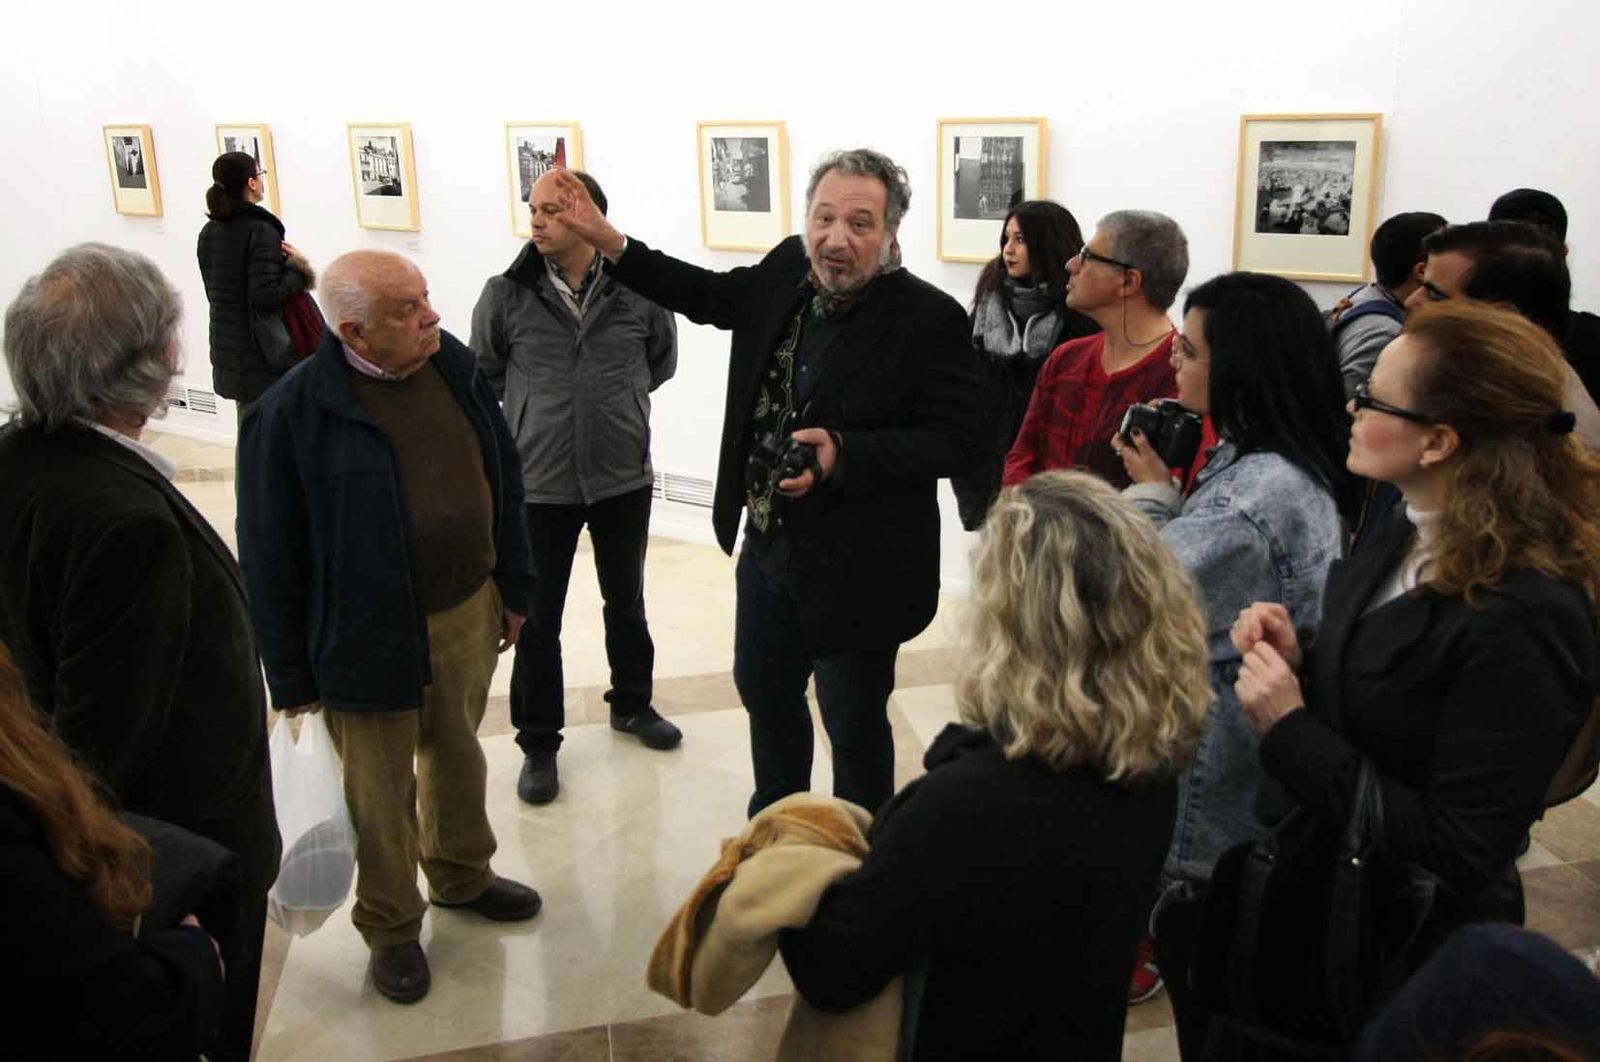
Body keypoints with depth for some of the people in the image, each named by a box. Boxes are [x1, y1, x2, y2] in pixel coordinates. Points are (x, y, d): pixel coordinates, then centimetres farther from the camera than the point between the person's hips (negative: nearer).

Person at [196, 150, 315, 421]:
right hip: (263, 358, -8)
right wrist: (300, 270, -10)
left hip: (227, 352, 8)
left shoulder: (209, 232, 9)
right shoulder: (260, 230, -15)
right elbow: (266, 296, -24)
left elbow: (216, 292, 14)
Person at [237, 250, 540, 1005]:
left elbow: (502, 481, 9)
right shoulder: (293, 412, -20)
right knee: (381, 795, 12)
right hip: (368, 639, -5)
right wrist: (291, 678, -7)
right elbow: (271, 558, -12)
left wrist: (514, 587, 12)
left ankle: (462, 876, 49)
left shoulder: (453, 364, -3)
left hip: (468, 614, 5)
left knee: (458, 757, 24)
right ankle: (391, 928, 35)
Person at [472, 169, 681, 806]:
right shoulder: (507, 293, -9)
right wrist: (535, 412, 9)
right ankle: (538, 743, 24)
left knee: (626, 600, 20)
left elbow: (663, 359, 11)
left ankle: (631, 704, 42)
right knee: (537, 619, 7)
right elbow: (484, 373, 7)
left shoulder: (638, 288, -8)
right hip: (538, 484, -1)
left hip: (623, 478, 1)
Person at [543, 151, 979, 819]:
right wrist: (609, 243, 9)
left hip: (856, 567, -7)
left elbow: (954, 443, -20)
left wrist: (845, 452, -30)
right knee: (765, 692, 25)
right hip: (768, 545, 7)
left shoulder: (929, 319, -20)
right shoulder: (786, 273, -1)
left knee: (855, 723, 11)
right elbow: (708, 295, 16)